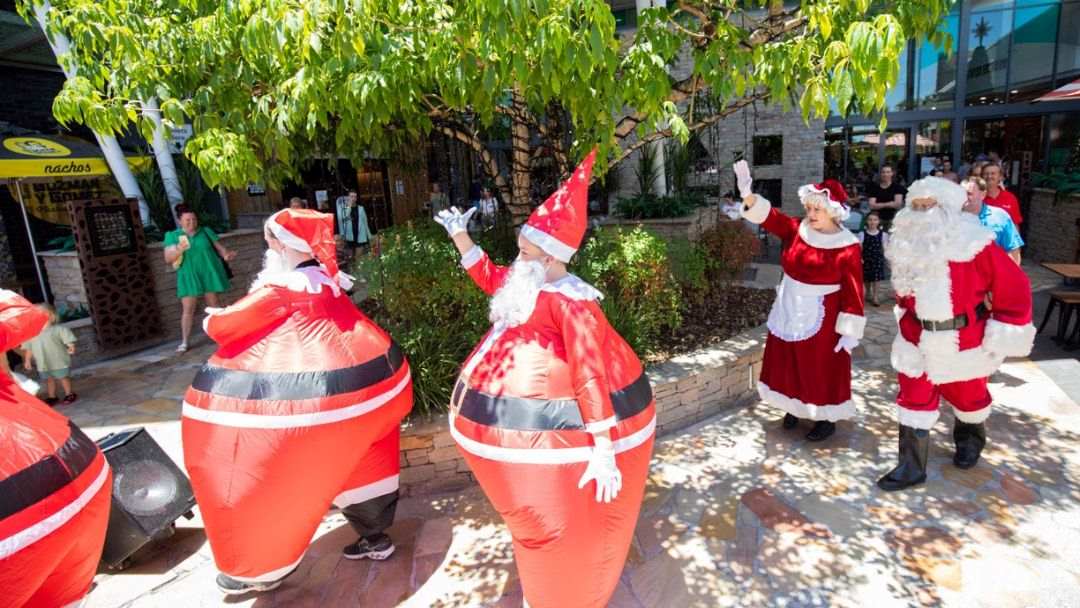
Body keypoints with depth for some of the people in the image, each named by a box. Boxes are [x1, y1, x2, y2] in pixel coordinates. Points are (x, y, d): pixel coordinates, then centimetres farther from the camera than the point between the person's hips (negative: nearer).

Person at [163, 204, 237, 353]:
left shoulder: (206, 232, 6)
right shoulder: (172, 236, 4)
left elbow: (220, 247, 3)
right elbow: (168, 259, -2)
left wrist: (226, 254, -20)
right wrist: (179, 249, -22)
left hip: (209, 273, 1)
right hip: (188, 277, 0)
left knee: (214, 304, 7)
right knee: (187, 309, -4)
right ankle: (184, 342, -1)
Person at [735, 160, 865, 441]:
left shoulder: (847, 248, -16)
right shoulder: (797, 230, -3)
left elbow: (853, 293, -14)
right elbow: (769, 216, -16)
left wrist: (849, 331, -15)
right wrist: (747, 194, -34)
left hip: (821, 319, -5)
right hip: (789, 312, 5)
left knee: (822, 370, 8)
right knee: (789, 364, 17)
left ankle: (827, 419, 28)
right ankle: (795, 407, 38)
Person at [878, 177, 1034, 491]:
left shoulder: (975, 246, -19)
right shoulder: (907, 246, -4)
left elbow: (1014, 289, -14)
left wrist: (1004, 335, -13)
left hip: (965, 341, -3)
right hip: (917, 339, 3)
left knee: (967, 396, 21)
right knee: (914, 401, 5)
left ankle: (970, 439, 53)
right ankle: (911, 467, 15)